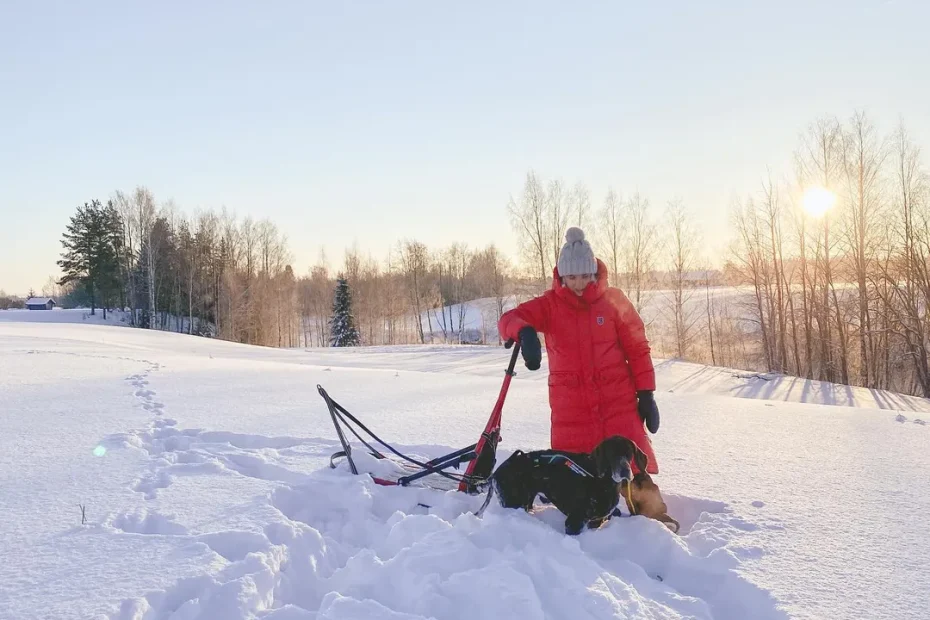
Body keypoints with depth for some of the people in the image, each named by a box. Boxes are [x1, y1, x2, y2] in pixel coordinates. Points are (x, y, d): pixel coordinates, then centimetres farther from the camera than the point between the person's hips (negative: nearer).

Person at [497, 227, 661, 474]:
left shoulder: (613, 299, -1)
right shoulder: (550, 304, -1)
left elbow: (638, 348, 3)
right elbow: (510, 319, -15)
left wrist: (646, 394, 0)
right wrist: (525, 333, -38)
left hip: (618, 400, 0)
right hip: (570, 405, 1)